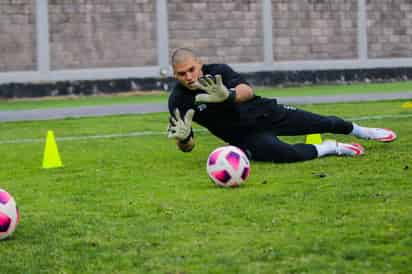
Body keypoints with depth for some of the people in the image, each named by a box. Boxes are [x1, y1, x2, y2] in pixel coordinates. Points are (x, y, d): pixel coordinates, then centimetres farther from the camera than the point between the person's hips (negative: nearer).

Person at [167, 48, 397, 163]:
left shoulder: (217, 72, -18)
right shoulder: (178, 101, -16)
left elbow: (247, 91, -35)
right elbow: (188, 147, -12)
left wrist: (227, 95, -58)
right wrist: (182, 137, -37)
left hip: (263, 112, 1)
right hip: (245, 136, -1)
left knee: (323, 124, 8)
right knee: (284, 153, -31)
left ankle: (360, 131, 43)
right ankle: (328, 149, -1)